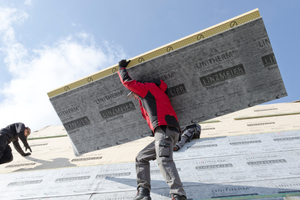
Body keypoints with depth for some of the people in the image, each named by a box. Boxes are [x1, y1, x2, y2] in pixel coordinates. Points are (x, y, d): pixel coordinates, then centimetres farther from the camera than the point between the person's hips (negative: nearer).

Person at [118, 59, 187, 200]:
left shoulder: (147, 87, 11)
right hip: (166, 132, 10)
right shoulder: (155, 94, 36)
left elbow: (127, 81, 11)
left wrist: (121, 68, 31)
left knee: (164, 160, -25)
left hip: (164, 128, -10)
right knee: (141, 158, 12)